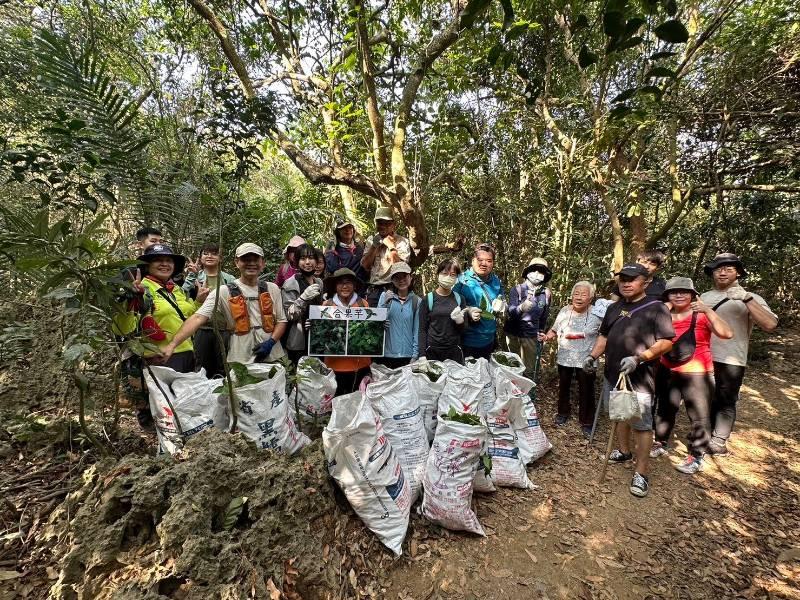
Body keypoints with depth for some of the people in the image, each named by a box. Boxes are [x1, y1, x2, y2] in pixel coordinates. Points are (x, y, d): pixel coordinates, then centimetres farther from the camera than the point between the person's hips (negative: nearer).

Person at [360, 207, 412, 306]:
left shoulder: (402, 242, -1)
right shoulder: (372, 240, 13)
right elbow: (365, 266, 5)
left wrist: (391, 246, -11)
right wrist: (374, 246, -4)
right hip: (373, 290, 4)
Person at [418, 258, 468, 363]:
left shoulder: (459, 299, 5)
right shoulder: (428, 299, -2)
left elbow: (464, 330, 9)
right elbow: (422, 329, -1)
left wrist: (460, 321, -12)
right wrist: (422, 354, -8)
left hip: (455, 351, 2)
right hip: (432, 351, -2)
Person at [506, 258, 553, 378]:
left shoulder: (546, 293, -3)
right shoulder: (517, 289, -12)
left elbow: (544, 315, 13)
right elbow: (510, 312, -23)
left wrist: (541, 331, 19)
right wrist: (521, 308, -43)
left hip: (531, 336, 2)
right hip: (513, 334, -2)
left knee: (529, 370, 9)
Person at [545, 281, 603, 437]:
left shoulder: (598, 314, -10)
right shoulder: (564, 311, -2)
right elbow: (554, 330, 8)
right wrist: (549, 335, -12)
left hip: (586, 361, -3)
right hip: (564, 358, 3)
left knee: (586, 392, 5)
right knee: (563, 387, 18)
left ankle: (586, 423, 24)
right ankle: (563, 413, 40)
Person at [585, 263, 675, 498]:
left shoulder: (656, 308, -7)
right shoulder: (614, 308, 13)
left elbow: (666, 342, -13)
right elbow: (604, 336, 20)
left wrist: (638, 358, -23)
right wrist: (593, 356, 5)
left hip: (639, 378, -6)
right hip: (612, 374, 7)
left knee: (641, 423, -1)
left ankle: (640, 473, 8)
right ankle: (624, 451, 38)